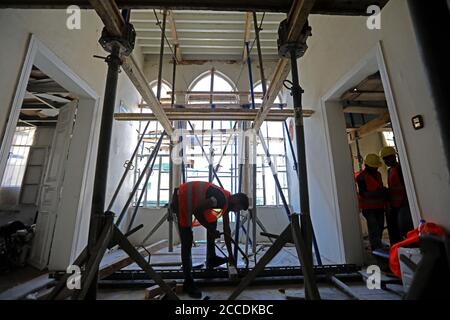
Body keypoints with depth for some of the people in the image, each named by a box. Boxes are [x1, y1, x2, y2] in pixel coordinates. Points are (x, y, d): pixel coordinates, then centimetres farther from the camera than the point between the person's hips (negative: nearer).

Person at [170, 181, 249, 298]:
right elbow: (197, 210, -26)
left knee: (212, 223, 13)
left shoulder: (226, 202, 5)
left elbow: (226, 230, 12)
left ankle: (211, 259, 24)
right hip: (182, 197, -9)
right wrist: (211, 230, -13)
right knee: (187, 241, -7)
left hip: (194, 200, 9)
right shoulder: (221, 198, -24)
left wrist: (230, 255, 18)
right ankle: (188, 282, 4)